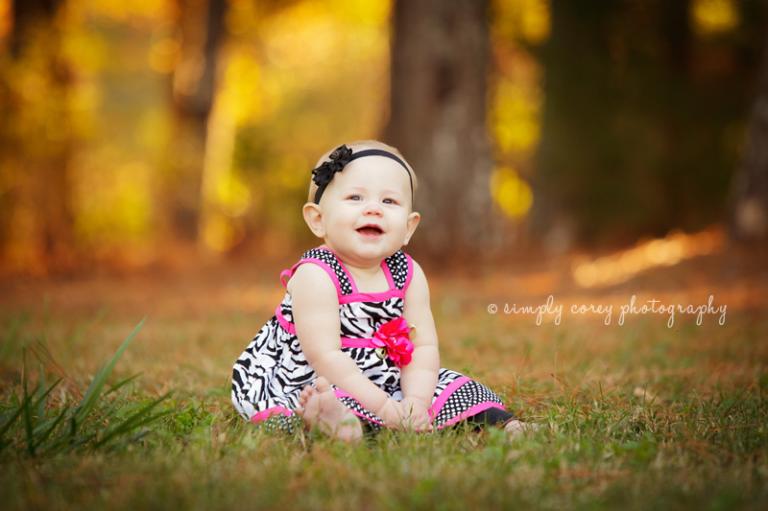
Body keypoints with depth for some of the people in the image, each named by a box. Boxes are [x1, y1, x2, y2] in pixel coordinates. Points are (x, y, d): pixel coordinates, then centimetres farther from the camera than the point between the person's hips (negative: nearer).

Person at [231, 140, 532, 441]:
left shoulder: (408, 274, 0)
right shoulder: (315, 276, -20)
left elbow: (423, 347, -2)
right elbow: (325, 356, -25)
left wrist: (416, 402, -21)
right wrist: (384, 407, -29)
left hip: (378, 380, 7)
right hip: (308, 382, -7)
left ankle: (496, 420, 8)